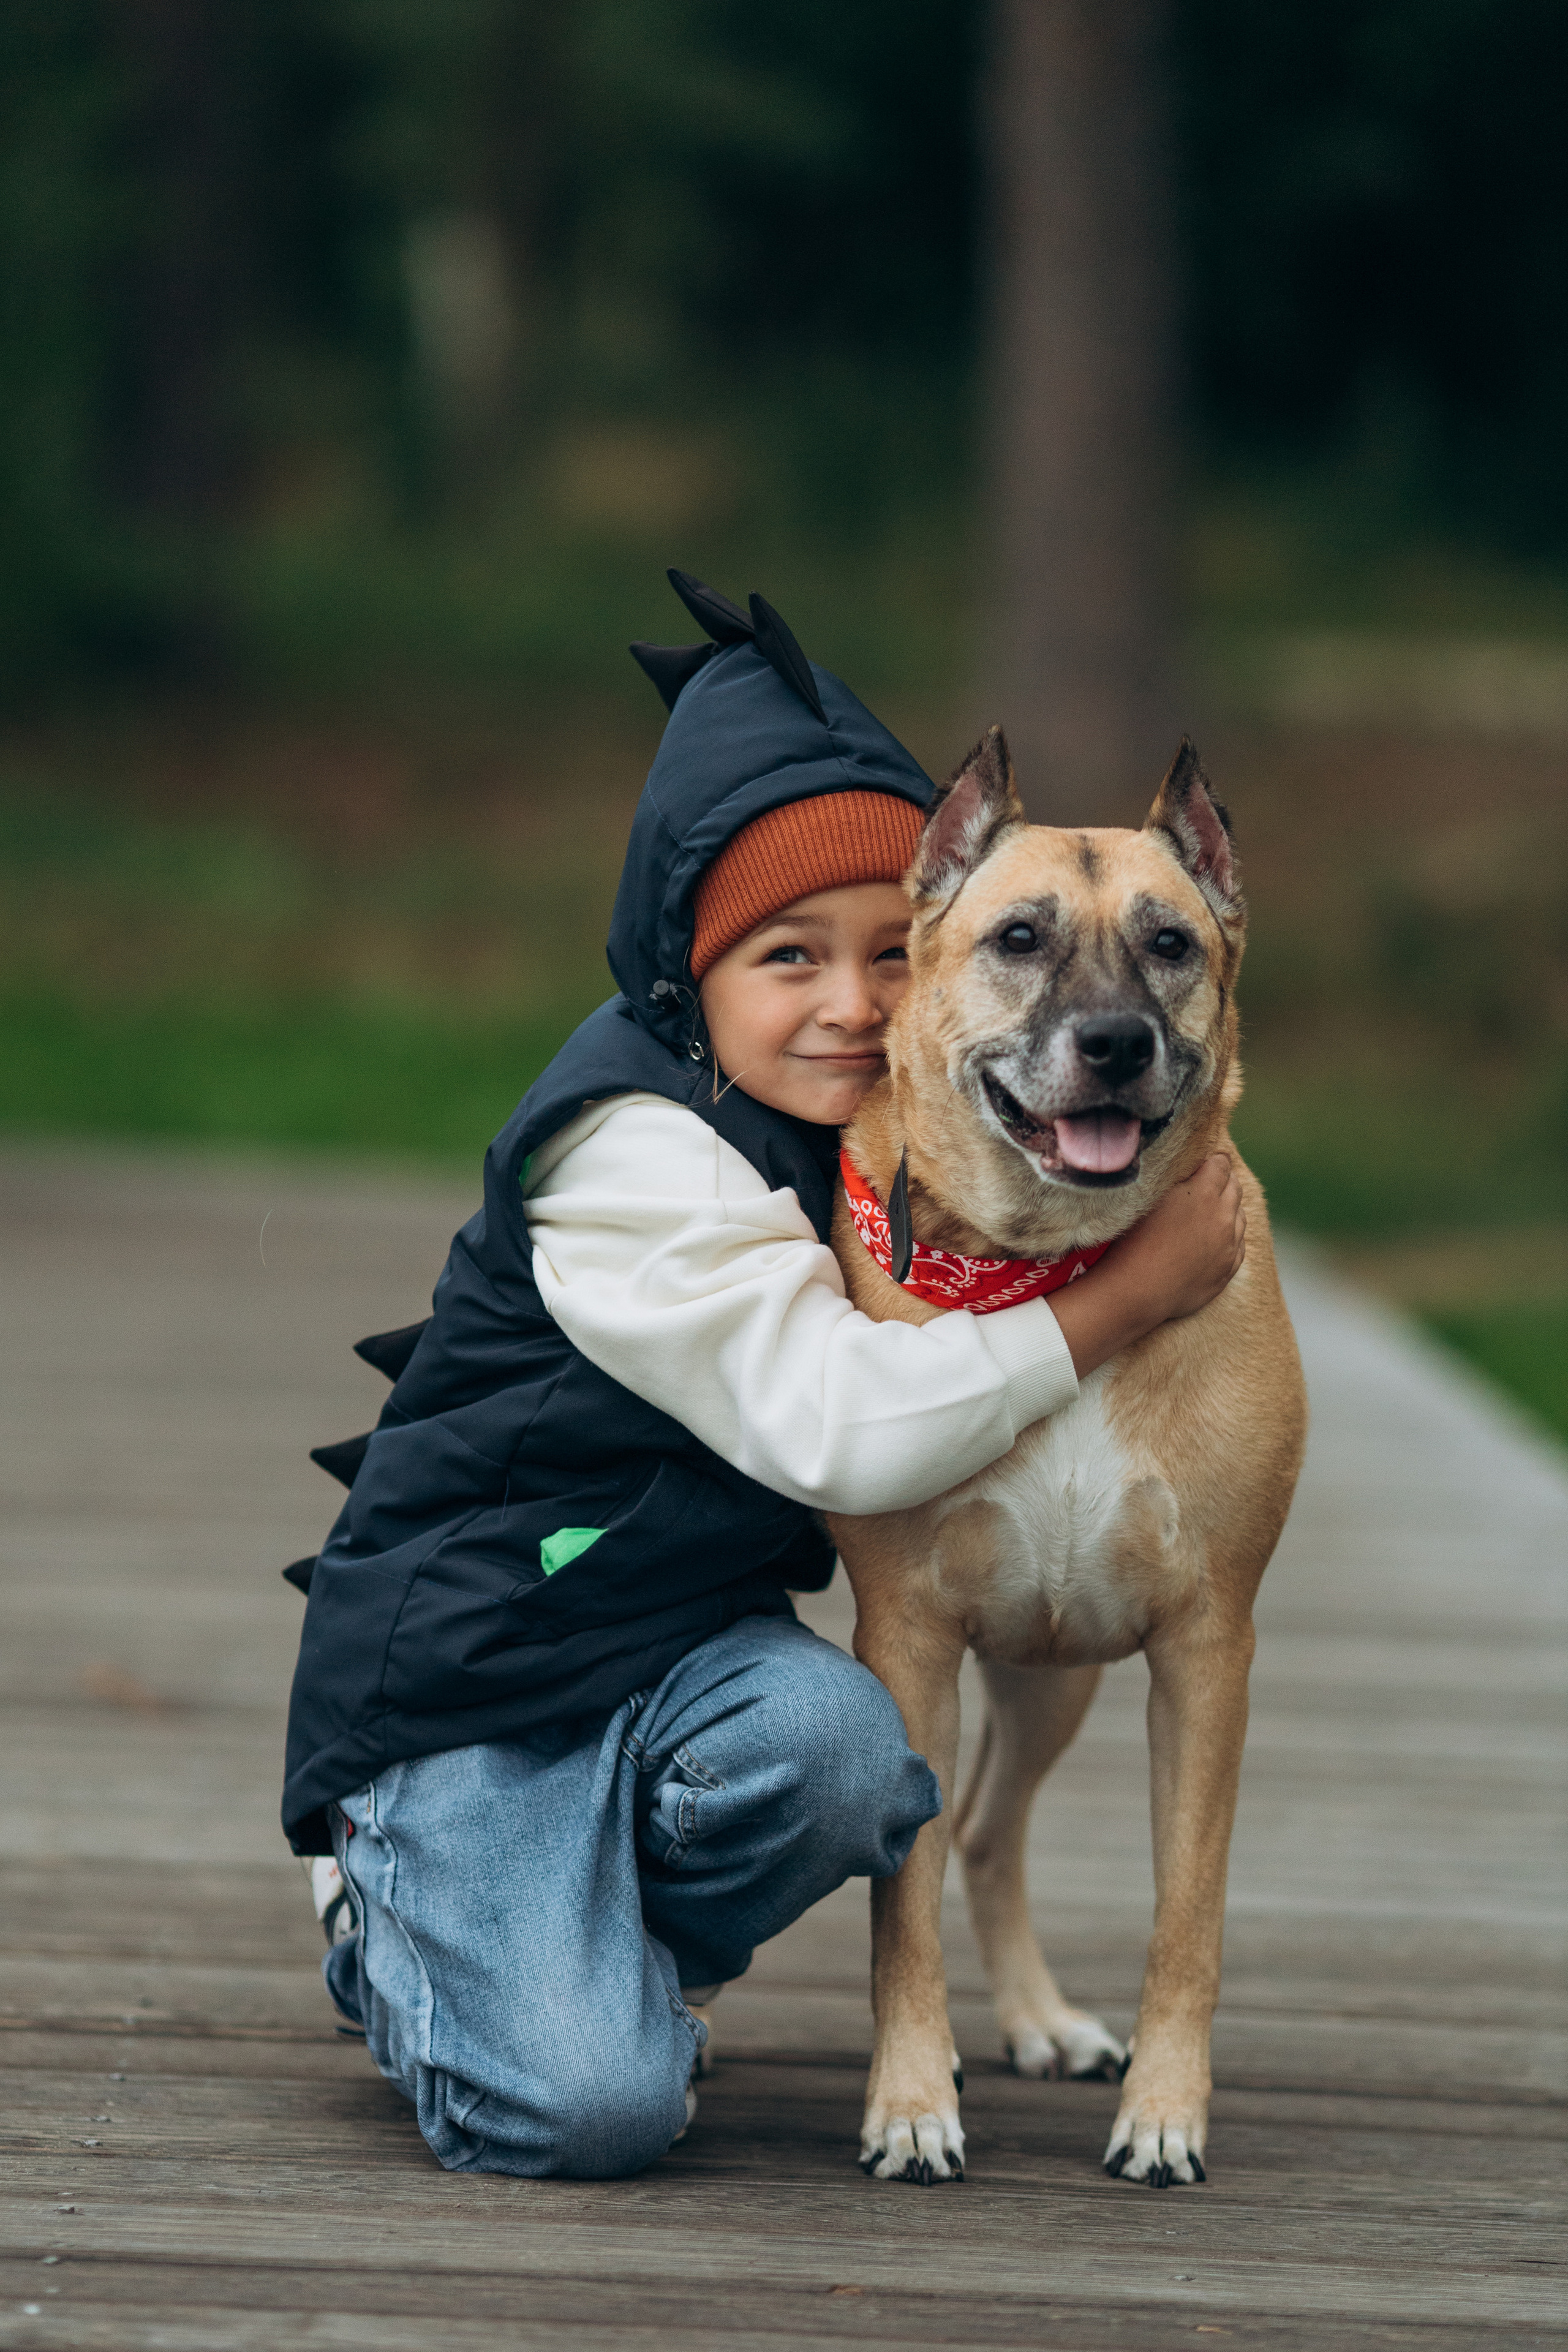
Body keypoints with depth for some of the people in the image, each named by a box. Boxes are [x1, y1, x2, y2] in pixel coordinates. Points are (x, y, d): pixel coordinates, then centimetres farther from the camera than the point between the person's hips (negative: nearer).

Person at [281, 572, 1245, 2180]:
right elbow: (845, 1430, -27)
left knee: (834, 1740, -29)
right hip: (465, 1676, -7)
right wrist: (1126, 1296, -22)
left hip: (689, 1647, 7)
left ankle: (608, 1959, 3)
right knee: (589, 2110, -24)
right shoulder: (634, 1157, -21)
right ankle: (397, 1929, 11)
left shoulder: (866, 1143, 7)